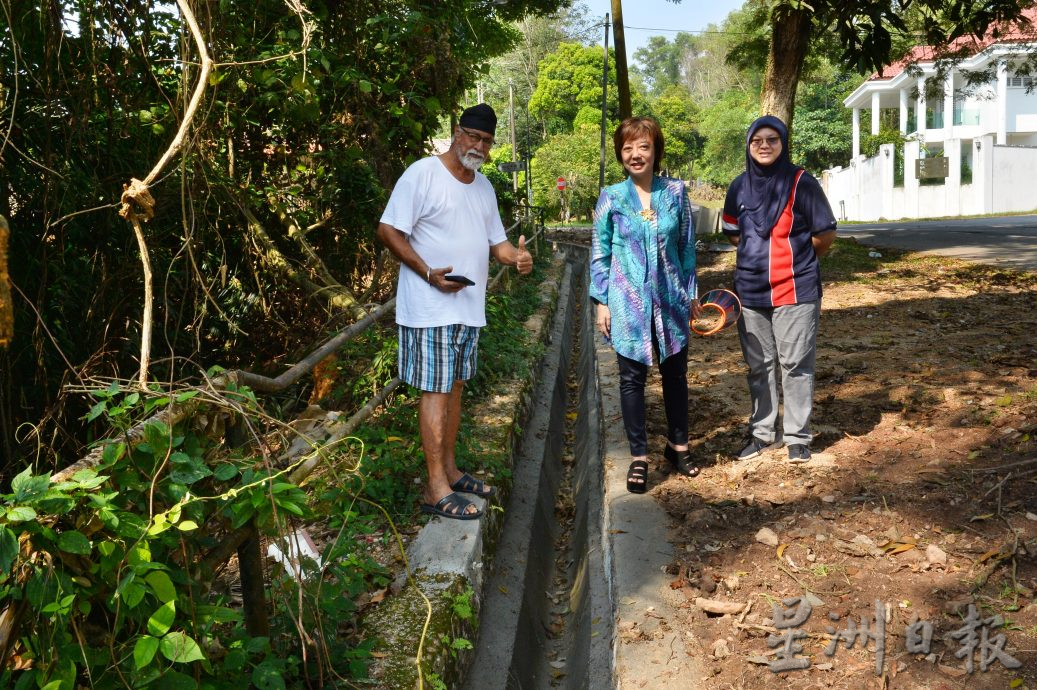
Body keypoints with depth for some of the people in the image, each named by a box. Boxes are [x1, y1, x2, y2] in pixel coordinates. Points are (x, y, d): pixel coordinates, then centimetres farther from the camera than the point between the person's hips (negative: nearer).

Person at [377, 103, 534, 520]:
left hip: (469, 307, 8)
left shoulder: (484, 187, 14)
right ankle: (436, 489, -3)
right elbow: (388, 230, -13)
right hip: (430, 307, -8)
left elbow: (495, 239, 20)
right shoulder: (423, 174, -10)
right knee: (436, 389, -7)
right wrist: (430, 274, -22)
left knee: (454, 385, 14)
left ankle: (449, 470, 25)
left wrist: (516, 256, -4)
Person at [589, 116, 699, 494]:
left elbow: (687, 246, 8)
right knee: (632, 378, 5)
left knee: (675, 374, 13)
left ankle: (677, 444, 31)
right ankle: (638, 456, 16)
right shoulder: (611, 198, -2)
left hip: (670, 300, 2)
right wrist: (601, 301, -2)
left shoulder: (675, 192, 1)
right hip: (629, 303, -1)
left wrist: (691, 292, 8)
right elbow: (599, 254, 1)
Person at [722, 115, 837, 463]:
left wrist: (796, 260, 8)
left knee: (796, 364, 1)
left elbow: (825, 235, -1)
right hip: (751, 291, 4)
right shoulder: (740, 187, 7)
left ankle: (797, 436, 11)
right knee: (759, 366, 12)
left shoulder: (801, 183, -5)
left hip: (795, 291, -4)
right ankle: (761, 432, 23)